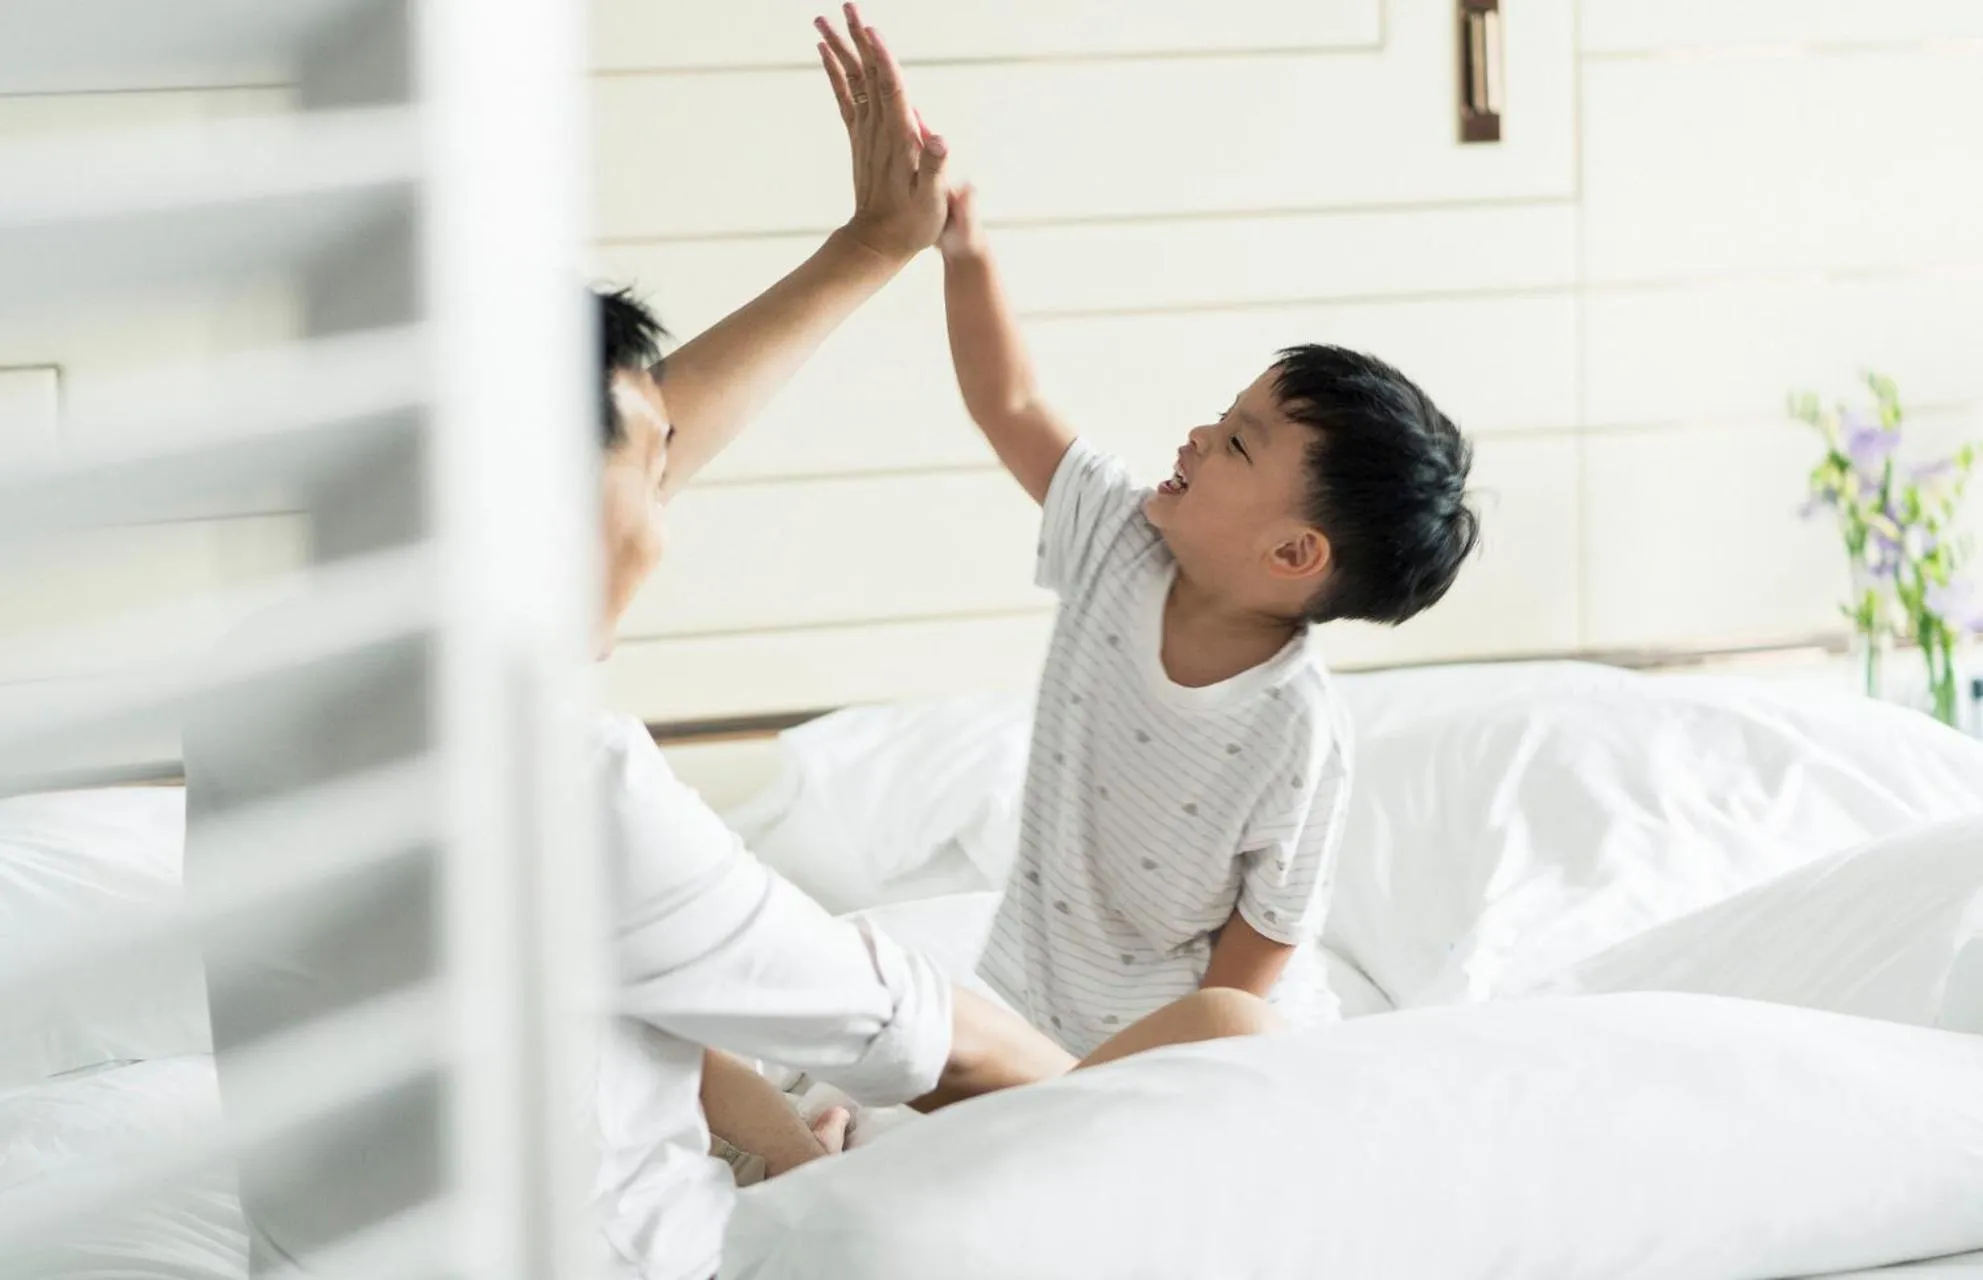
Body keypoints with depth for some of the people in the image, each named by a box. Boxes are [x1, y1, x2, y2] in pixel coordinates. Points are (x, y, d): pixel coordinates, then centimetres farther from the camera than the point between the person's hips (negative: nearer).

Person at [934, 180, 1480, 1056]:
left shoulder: (1299, 740, -24)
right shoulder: (1120, 550, -10)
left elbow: (1258, 951, -16)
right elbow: (1009, 407, 0)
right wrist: (964, 249, -11)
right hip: (1033, 1005, 4)